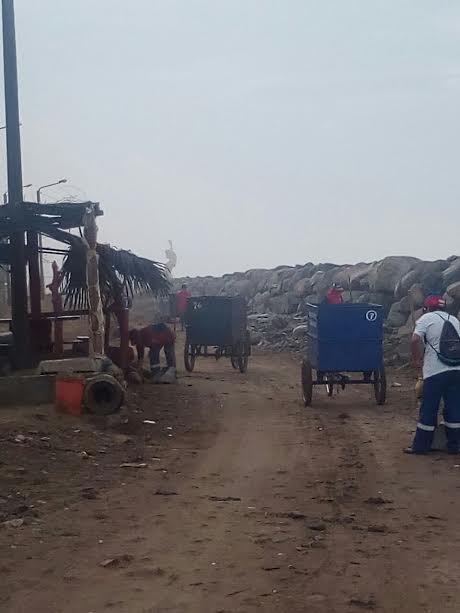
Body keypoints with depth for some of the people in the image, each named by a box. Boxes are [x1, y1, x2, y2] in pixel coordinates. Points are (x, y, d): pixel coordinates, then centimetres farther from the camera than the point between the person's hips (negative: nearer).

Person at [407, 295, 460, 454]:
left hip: (435, 371, -5)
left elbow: (416, 340, -12)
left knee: (428, 410, 2)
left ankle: (421, 446, 8)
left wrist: (417, 359, 0)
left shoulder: (427, 318, 2)